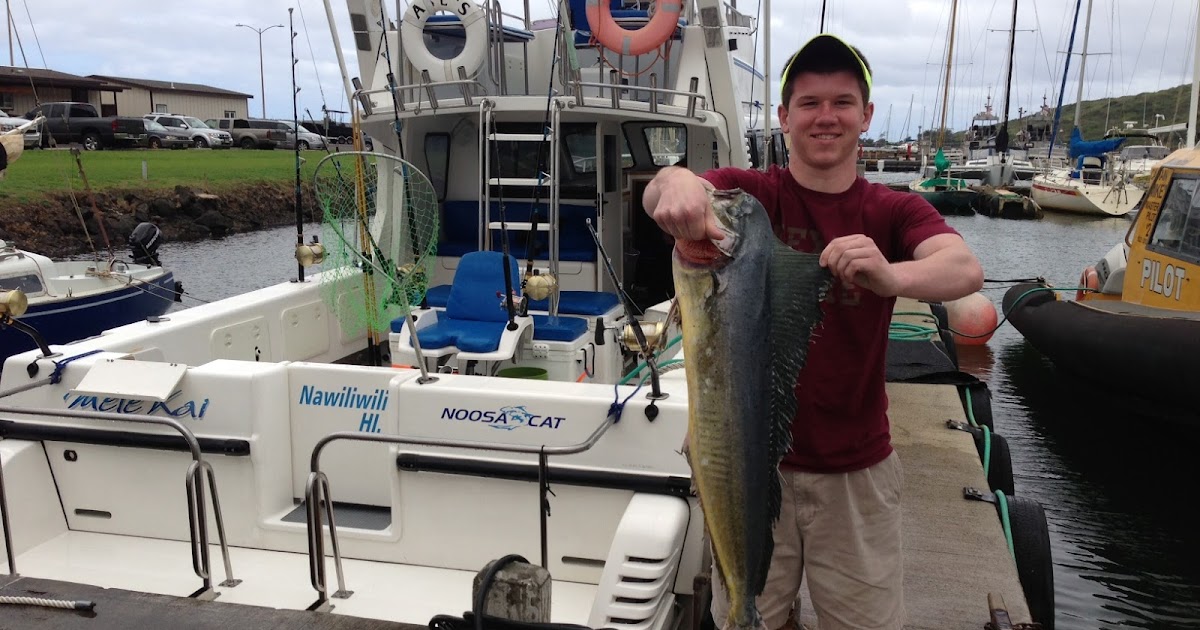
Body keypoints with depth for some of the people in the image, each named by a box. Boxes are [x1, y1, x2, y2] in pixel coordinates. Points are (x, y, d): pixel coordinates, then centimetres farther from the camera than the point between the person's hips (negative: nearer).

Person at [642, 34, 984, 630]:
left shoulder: (894, 212, 0)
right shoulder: (749, 193, -4)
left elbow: (966, 270, -21)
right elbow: (659, 195, -25)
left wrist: (892, 275, -43)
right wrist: (675, 182, -49)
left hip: (855, 470, 1)